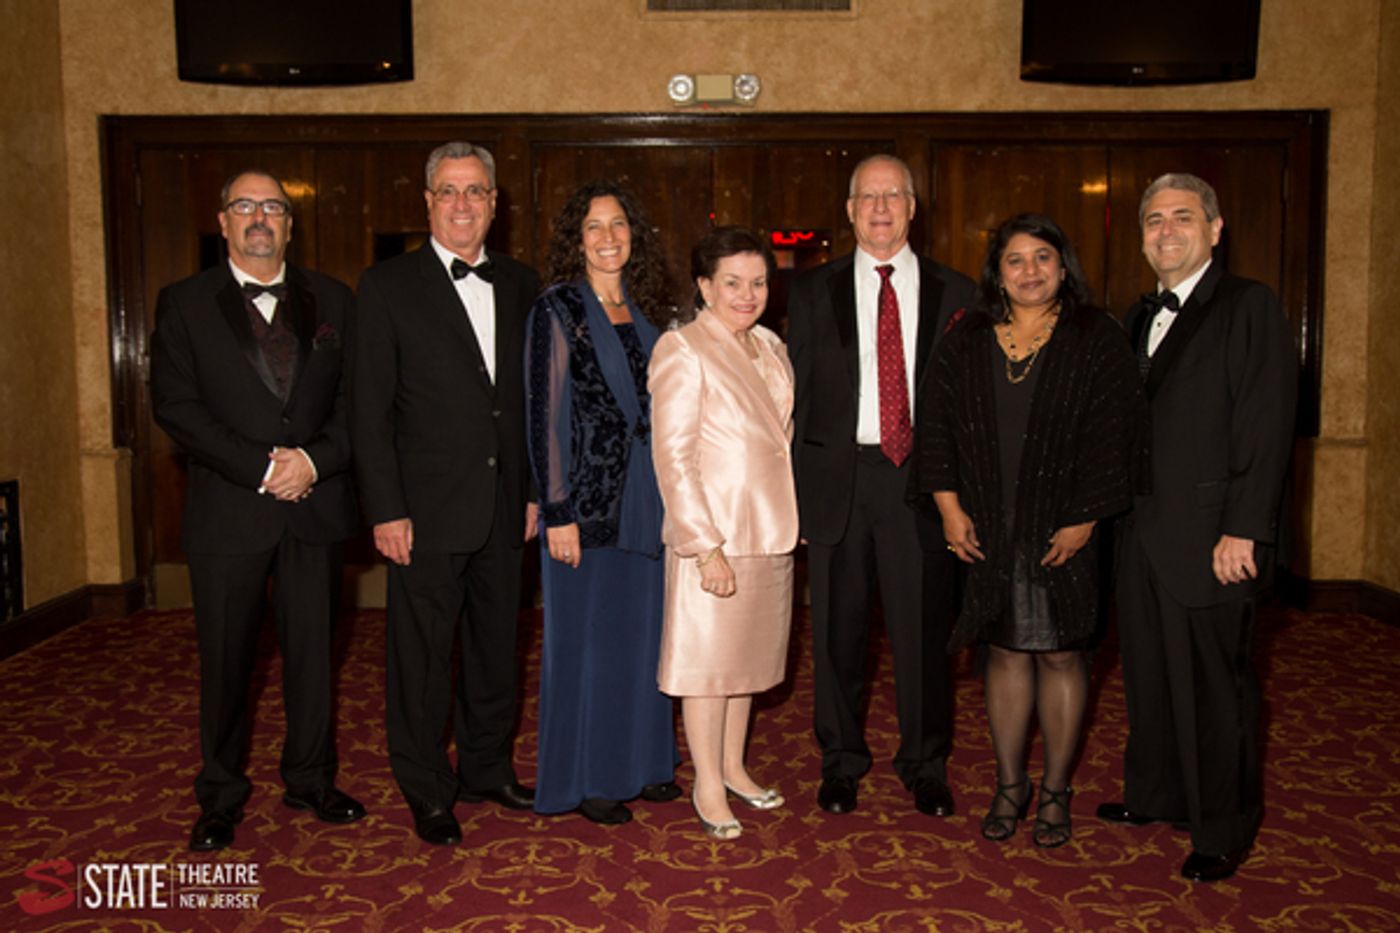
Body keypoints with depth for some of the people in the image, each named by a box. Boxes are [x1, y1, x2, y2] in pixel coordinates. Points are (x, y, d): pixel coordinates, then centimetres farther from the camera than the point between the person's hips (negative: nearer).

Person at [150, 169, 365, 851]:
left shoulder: (332, 301, 10)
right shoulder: (184, 304, 4)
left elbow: (357, 396, 4)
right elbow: (175, 405, -5)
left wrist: (314, 458, -14)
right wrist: (261, 469, -14)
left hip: (315, 507, 2)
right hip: (228, 512, -1)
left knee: (313, 652, 9)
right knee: (224, 660, 7)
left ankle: (310, 780, 25)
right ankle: (220, 797, 23)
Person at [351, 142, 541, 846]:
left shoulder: (520, 284, 9)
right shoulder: (389, 285, -3)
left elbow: (532, 397, 12)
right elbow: (369, 410, -7)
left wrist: (535, 490, 8)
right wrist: (385, 510, -12)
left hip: (503, 507, 4)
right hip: (428, 509, -4)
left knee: (495, 647, 15)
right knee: (422, 655, 5)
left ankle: (487, 768, 33)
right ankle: (427, 790, 22)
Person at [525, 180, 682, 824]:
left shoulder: (643, 311, 11)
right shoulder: (558, 309, -7)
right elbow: (546, 415, -11)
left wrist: (667, 492, 12)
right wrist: (558, 513, -15)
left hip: (645, 493, 6)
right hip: (587, 496, -6)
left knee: (642, 628, 14)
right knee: (585, 635, 3)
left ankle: (639, 761, 29)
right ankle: (582, 778, 18)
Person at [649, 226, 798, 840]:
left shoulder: (769, 346, 11)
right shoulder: (681, 350, -11)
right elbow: (673, 456, -16)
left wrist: (792, 520, 11)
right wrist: (705, 546, -19)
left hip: (770, 533, 7)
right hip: (713, 536, -7)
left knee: (749, 653, 16)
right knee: (708, 657, 4)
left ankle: (734, 766, 32)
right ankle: (707, 785, 19)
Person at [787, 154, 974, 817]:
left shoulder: (953, 292, 7)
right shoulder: (813, 291, 7)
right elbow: (798, 395, 5)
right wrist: (794, 488, -1)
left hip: (923, 475, 0)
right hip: (838, 476, 1)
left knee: (924, 629, 6)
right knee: (838, 630, 9)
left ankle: (926, 764, 25)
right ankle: (841, 760, 27)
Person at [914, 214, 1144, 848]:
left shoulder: (1097, 341, -1)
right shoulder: (966, 344, 7)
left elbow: (1112, 435, -6)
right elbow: (937, 424, 6)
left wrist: (1083, 520, -11)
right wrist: (949, 506, -2)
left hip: (1062, 531, -2)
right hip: (988, 532, 2)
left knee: (1059, 654, 5)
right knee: (1005, 651, 9)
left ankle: (1055, 791, 20)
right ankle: (1009, 785, 22)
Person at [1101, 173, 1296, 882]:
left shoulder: (1249, 307, -7)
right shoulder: (1142, 316, 15)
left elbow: (1265, 429, -13)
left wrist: (1242, 531, -18)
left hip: (1210, 537, -7)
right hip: (1143, 532, 7)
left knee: (1213, 683, 3)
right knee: (1148, 672, 16)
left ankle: (1223, 830, 18)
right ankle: (1155, 795, 33)